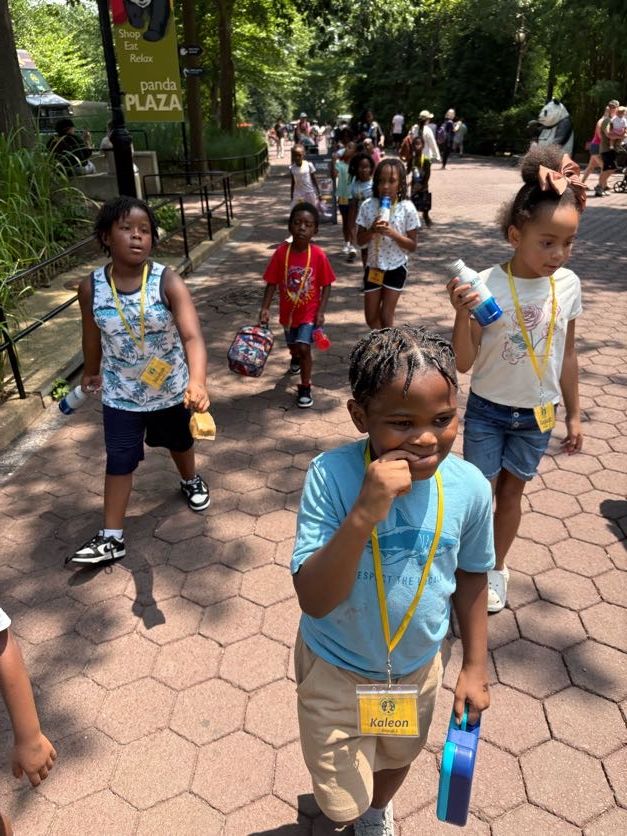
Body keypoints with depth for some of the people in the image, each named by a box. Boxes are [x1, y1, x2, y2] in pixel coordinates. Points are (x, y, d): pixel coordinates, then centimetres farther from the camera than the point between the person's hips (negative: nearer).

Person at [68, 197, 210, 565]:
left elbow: (193, 335, -36)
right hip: (121, 392, 1)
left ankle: (191, 480, 56)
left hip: (172, 387, 0)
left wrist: (197, 381, -53)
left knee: (180, 441, 24)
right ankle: (112, 538, 18)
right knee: (119, 461, 5)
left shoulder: (168, 281, -23)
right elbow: (92, 336, 4)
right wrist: (92, 372, 19)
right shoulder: (91, 287, -14)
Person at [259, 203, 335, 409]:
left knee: (304, 347, -15)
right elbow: (272, 283, -8)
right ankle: (296, 359, 61)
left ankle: (305, 388, 5)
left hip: (310, 312, -3)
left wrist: (321, 311, -15)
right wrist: (265, 308, -17)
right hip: (288, 311, 3)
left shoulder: (318, 255, -17)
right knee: (293, 346, 23)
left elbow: (326, 285, -9)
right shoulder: (281, 252, -14)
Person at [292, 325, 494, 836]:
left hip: (418, 669, 4)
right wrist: (364, 514, -46)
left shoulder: (470, 487, -20)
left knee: (397, 758, 31)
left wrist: (476, 667, 5)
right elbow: (314, 599, -33)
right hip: (336, 670, -3)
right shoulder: (331, 476, -31)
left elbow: (471, 579, -3)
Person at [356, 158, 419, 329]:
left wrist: (392, 233, -24)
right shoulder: (368, 206, -8)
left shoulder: (407, 208, -12)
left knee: (385, 317, 0)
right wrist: (372, 230, -22)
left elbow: (412, 246, -9)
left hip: (396, 268, -3)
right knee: (371, 318, 11)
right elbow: (360, 241, -1)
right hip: (373, 267, 3)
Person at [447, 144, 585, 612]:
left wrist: (573, 414, 9)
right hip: (487, 410, -3)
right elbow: (464, 363, -17)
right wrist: (463, 315, -34)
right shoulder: (487, 286, -19)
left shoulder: (568, 285, -7)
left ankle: (498, 569, 39)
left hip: (538, 414, 3)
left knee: (511, 492, 18)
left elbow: (567, 354, 4)